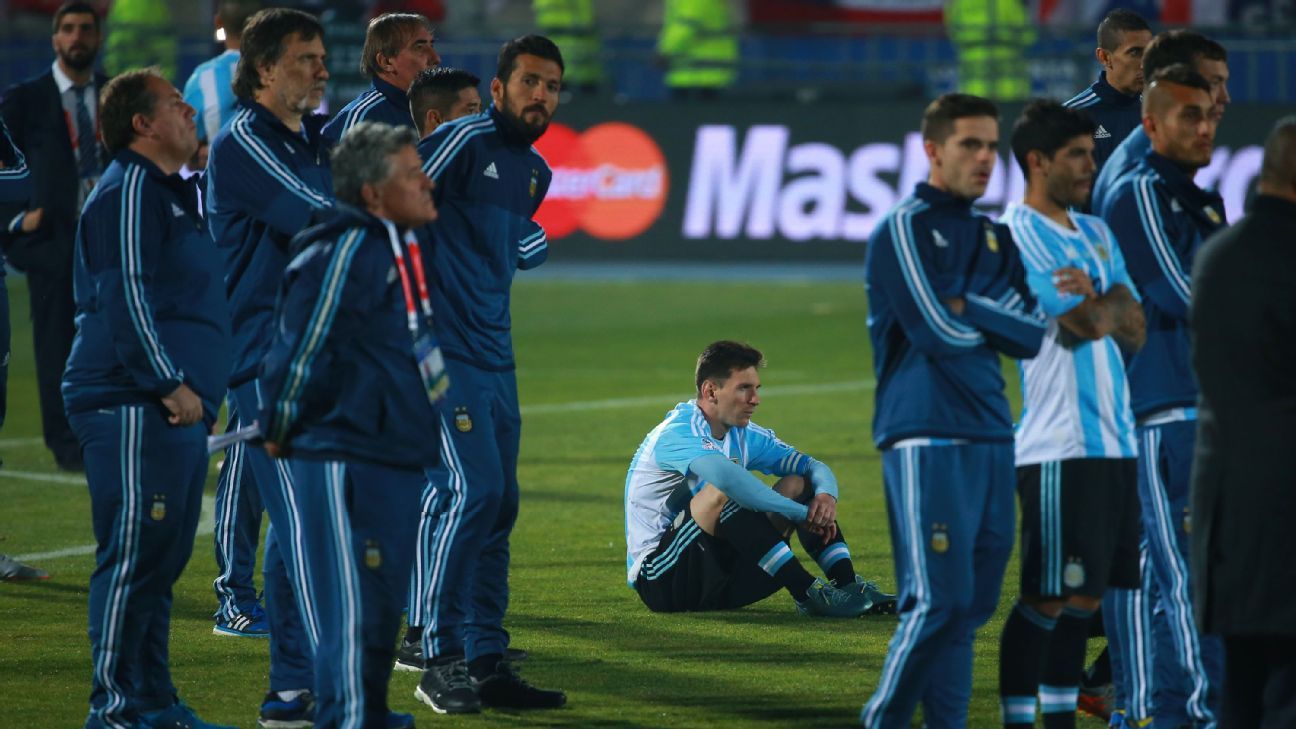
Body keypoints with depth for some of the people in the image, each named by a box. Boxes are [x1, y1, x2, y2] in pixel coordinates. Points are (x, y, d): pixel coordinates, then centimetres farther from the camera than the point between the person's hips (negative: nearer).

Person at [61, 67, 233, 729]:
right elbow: (125, 296, -17)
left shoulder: (169, 193, 22)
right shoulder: (130, 190, -10)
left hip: (174, 410, 10)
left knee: (162, 557, 11)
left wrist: (197, 387, 23)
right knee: (133, 553, -10)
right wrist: (171, 382, -19)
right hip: (133, 407, -10)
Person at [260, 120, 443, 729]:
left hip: (397, 460, 10)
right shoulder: (345, 252, -18)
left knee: (384, 604, 16)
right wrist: (280, 428, -8)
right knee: (354, 609, -10)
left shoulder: (400, 246, 13)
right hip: (346, 460, -10)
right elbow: (301, 346, -17)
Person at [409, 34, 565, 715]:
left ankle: (487, 664, 14)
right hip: (443, 351, -9)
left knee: (499, 505, 8)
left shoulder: (535, 171, 16)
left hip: (496, 356, 9)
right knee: (472, 491, -16)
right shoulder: (465, 140, -10)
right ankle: (441, 660, -10)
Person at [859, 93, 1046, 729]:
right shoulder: (904, 229, -4)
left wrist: (968, 307, -7)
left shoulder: (995, 235, 18)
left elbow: (1031, 335, 7)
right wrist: (999, 321, 4)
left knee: (972, 604, 6)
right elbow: (937, 330, -13)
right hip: (926, 437, -7)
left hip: (992, 437, 7)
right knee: (938, 600, -12)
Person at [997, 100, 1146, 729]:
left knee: (1083, 595, 11)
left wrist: (1097, 302, -9)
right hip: (1060, 444, -8)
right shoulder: (1017, 234, -9)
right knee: (1045, 597, -7)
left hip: (1114, 440, 8)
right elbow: (1087, 323, -15)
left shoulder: (1097, 233, 18)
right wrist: (1108, 305, 5)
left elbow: (1132, 328, 10)